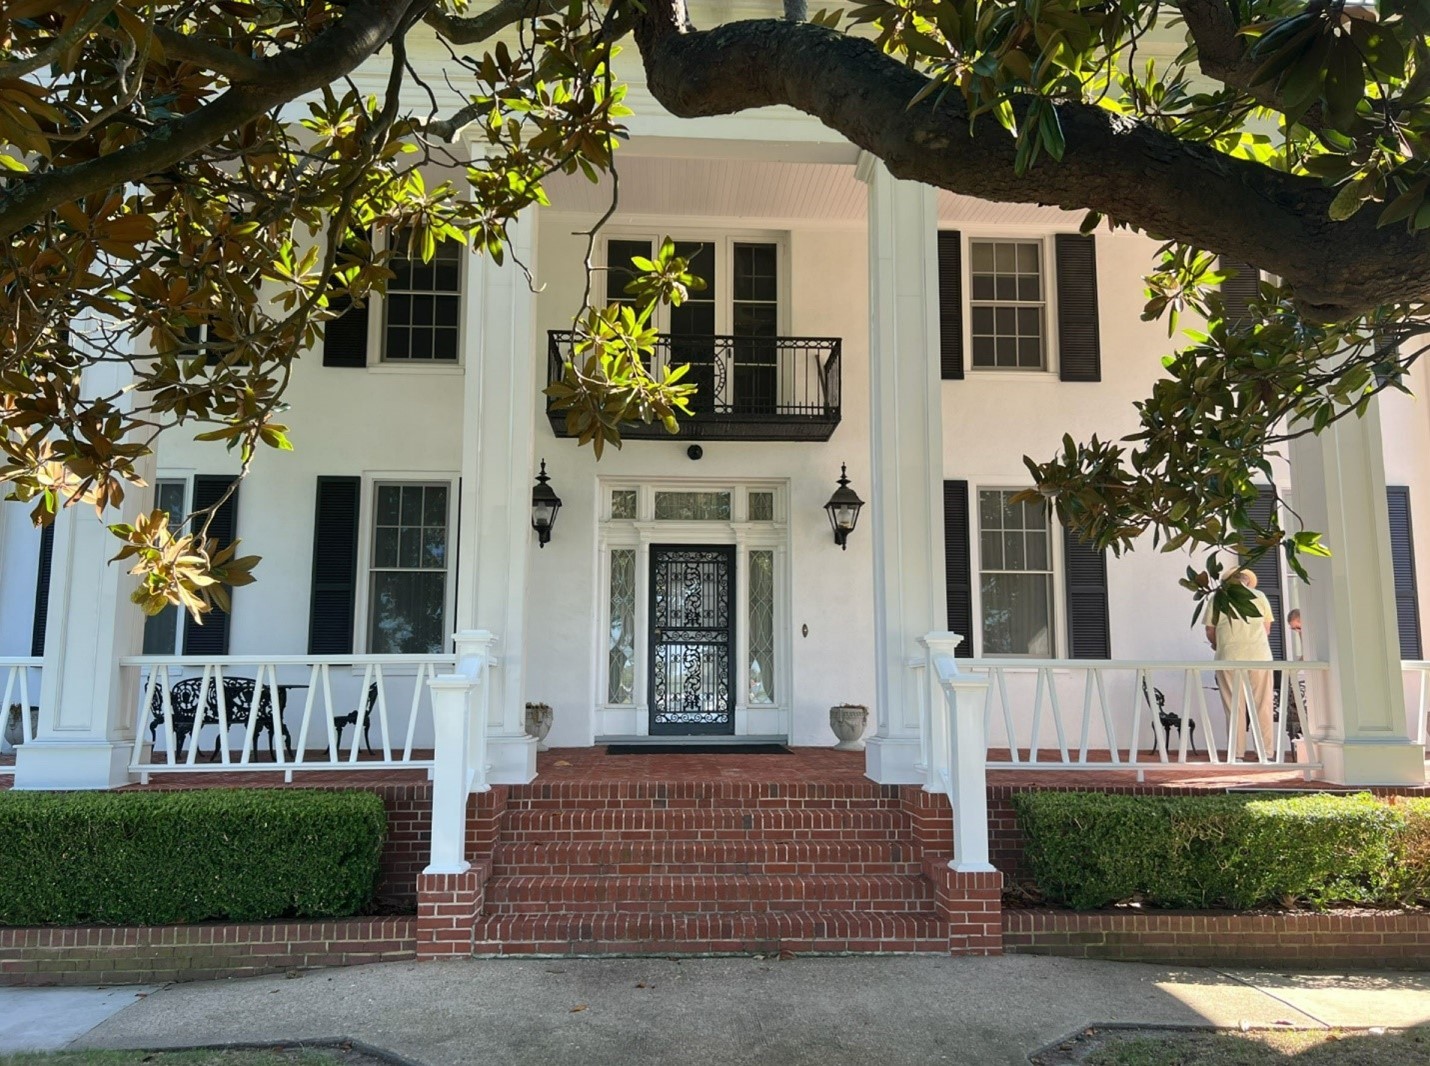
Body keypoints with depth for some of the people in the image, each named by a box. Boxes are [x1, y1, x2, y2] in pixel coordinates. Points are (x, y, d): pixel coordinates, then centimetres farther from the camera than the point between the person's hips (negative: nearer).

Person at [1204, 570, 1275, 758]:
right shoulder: (1259, 596, 8)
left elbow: (1210, 632, 5)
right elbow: (1267, 629, 13)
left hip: (1230, 658, -1)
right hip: (1259, 656, 1)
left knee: (1234, 708, 4)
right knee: (1263, 706, 5)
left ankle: (1236, 754, 3)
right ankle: (1267, 753, 4)